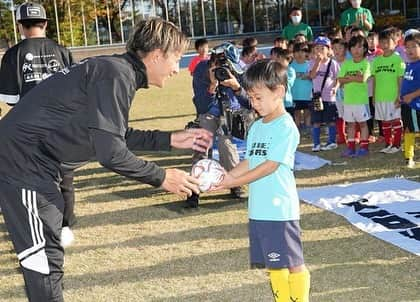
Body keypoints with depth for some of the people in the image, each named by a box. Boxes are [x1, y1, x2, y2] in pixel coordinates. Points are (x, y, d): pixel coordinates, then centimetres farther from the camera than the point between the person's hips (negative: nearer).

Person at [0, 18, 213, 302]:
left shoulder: (116, 69, 11)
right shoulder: (117, 75, -19)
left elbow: (119, 135, 20)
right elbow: (110, 151, -23)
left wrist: (173, 139, 18)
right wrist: (161, 177, -11)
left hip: (33, 161, 10)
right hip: (23, 161, -10)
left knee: (48, 255, 19)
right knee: (45, 260, -5)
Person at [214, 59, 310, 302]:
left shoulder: (286, 128, -13)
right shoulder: (257, 127, 12)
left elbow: (270, 166, -17)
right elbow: (249, 163, 12)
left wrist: (232, 182, -17)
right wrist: (224, 176, -3)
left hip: (280, 209, -8)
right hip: (258, 209, 8)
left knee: (293, 264, 3)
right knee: (273, 265, 15)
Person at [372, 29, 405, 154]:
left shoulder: (398, 59, -6)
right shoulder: (377, 60, 8)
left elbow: (400, 79, -7)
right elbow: (374, 79, 11)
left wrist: (399, 96, -12)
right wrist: (374, 96, 9)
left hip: (393, 97, -5)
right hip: (380, 97, 5)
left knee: (396, 120, 1)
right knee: (384, 121, 12)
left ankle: (397, 144, 10)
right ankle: (388, 144, 22)